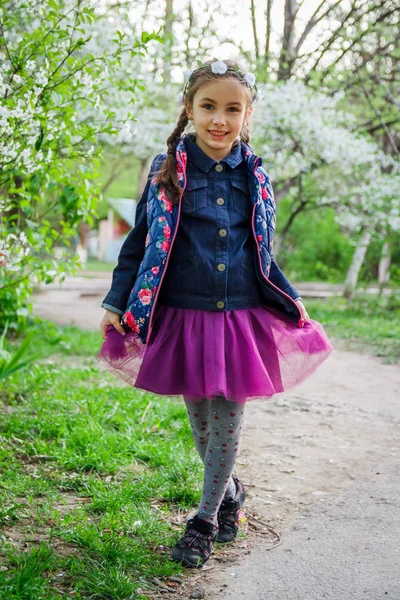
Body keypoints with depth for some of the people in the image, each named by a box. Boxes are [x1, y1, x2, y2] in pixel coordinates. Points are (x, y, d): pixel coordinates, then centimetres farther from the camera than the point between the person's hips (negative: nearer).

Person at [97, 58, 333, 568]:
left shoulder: (254, 176, 5)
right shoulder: (167, 170, -2)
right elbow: (140, 242, 3)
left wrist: (291, 301, 7)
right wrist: (117, 303, -2)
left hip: (242, 320, 1)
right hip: (183, 317, -1)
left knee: (228, 424, 4)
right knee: (200, 424, 9)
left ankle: (205, 520, 23)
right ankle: (229, 492, 37)